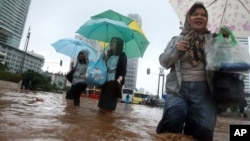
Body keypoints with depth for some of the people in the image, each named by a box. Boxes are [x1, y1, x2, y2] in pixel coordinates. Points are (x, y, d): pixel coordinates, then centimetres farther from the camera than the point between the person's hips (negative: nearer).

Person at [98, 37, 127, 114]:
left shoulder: (122, 55, 0)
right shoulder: (109, 55, 20)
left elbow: (123, 70, -10)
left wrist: (119, 79, -23)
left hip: (115, 82, -6)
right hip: (106, 81, 6)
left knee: (111, 102, -7)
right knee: (103, 100, 5)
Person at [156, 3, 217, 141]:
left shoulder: (213, 39, 17)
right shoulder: (176, 40, 17)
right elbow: (164, 62, 9)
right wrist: (175, 50, -8)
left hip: (202, 88, 1)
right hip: (178, 87, 0)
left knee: (204, 129, -20)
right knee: (173, 119, -26)